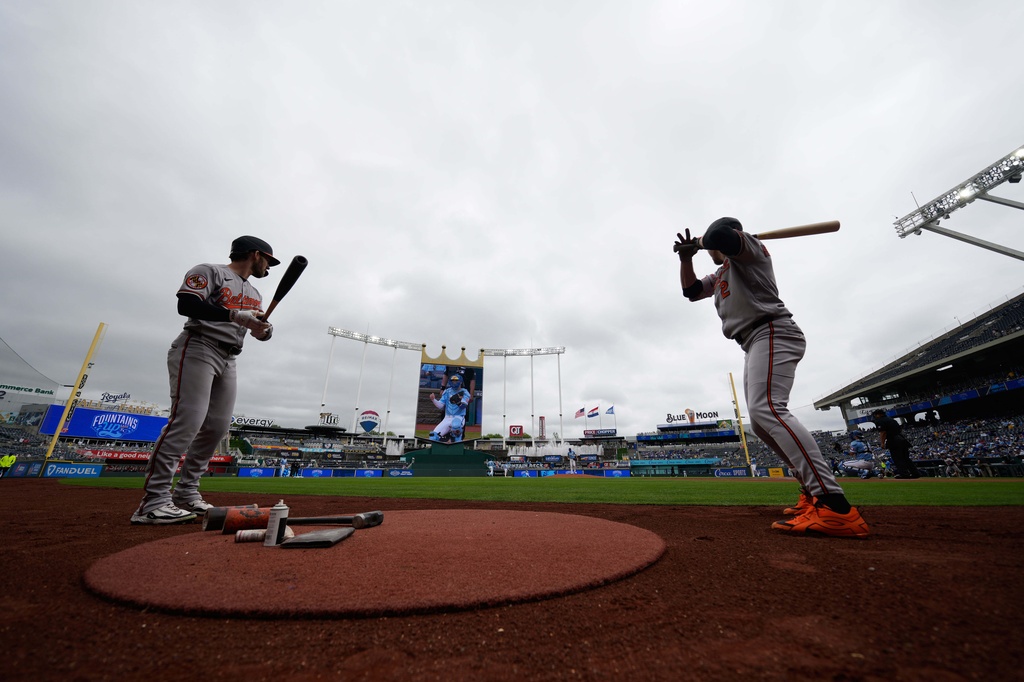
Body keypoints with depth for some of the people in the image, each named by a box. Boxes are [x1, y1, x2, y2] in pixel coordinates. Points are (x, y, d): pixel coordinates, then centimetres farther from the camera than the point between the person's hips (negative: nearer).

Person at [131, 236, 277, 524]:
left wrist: (264, 330, -6)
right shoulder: (209, 272, 0)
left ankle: (186, 494, 12)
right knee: (188, 419, -18)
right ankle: (153, 502, -13)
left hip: (228, 360, 8)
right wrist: (234, 315, -24)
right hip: (197, 349, -8)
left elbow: (259, 327, 18)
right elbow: (186, 305, -15)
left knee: (217, 427, 3)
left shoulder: (254, 294, 23)